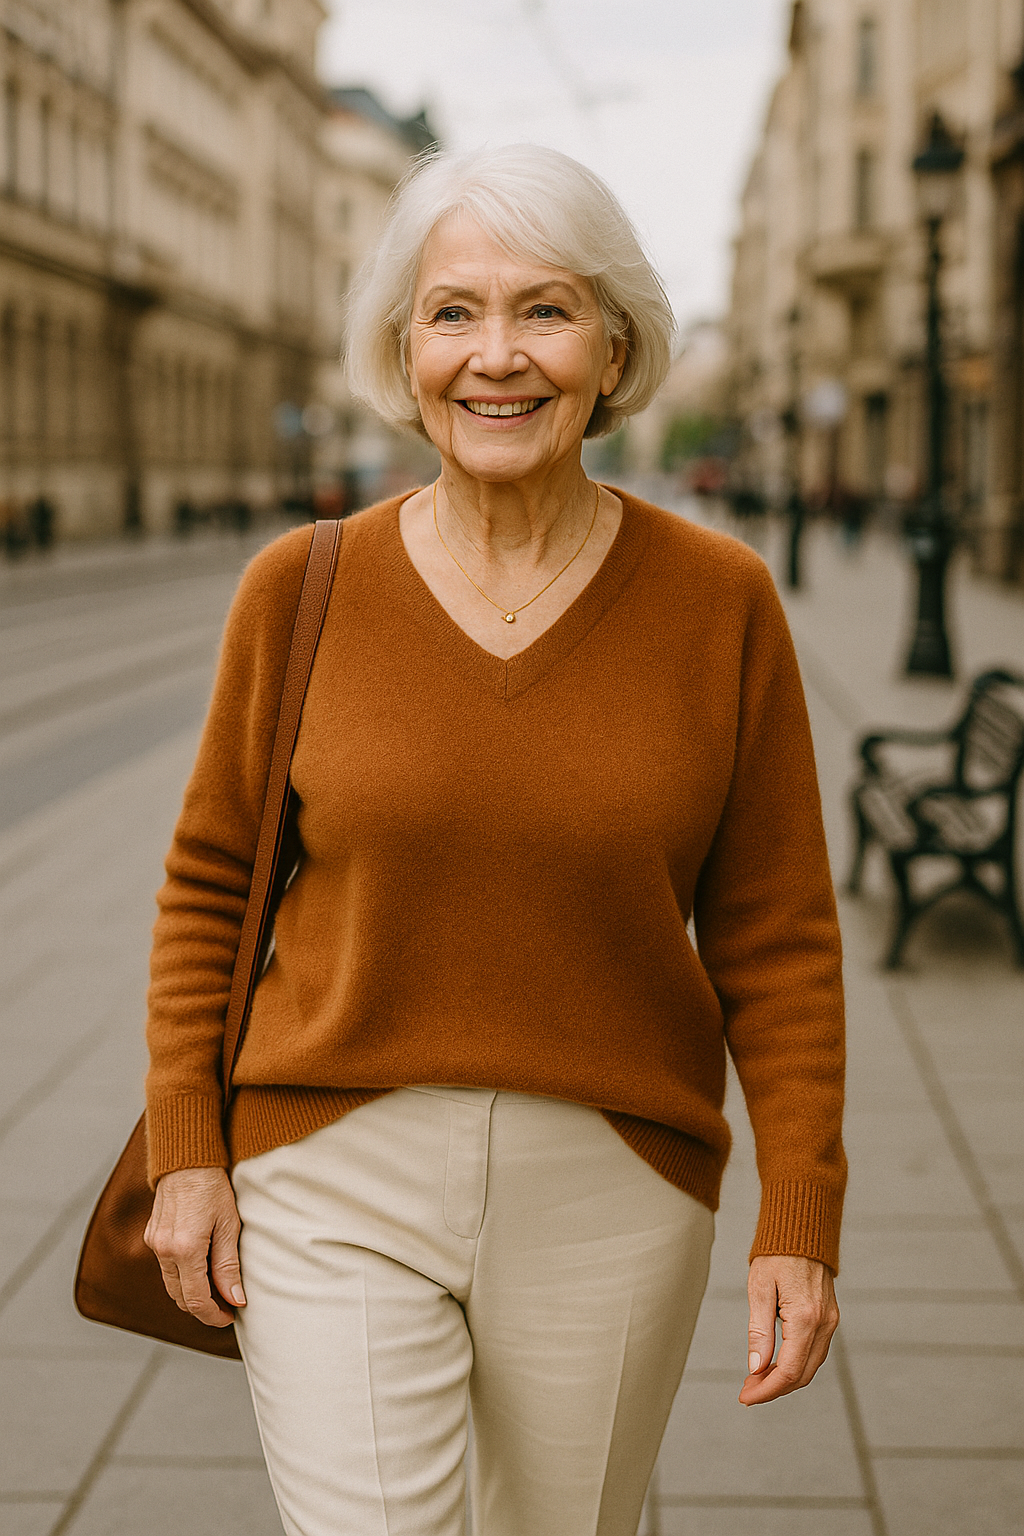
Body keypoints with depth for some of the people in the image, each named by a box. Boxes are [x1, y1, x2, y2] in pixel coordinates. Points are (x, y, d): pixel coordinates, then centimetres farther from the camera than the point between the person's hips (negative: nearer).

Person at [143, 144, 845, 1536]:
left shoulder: (721, 603, -5)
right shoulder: (302, 591, -4)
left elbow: (775, 939, -2)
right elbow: (212, 882, 5)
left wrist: (801, 1220, -4)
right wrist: (186, 1149, 1)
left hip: (609, 1208, 1)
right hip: (339, 1187, -1)